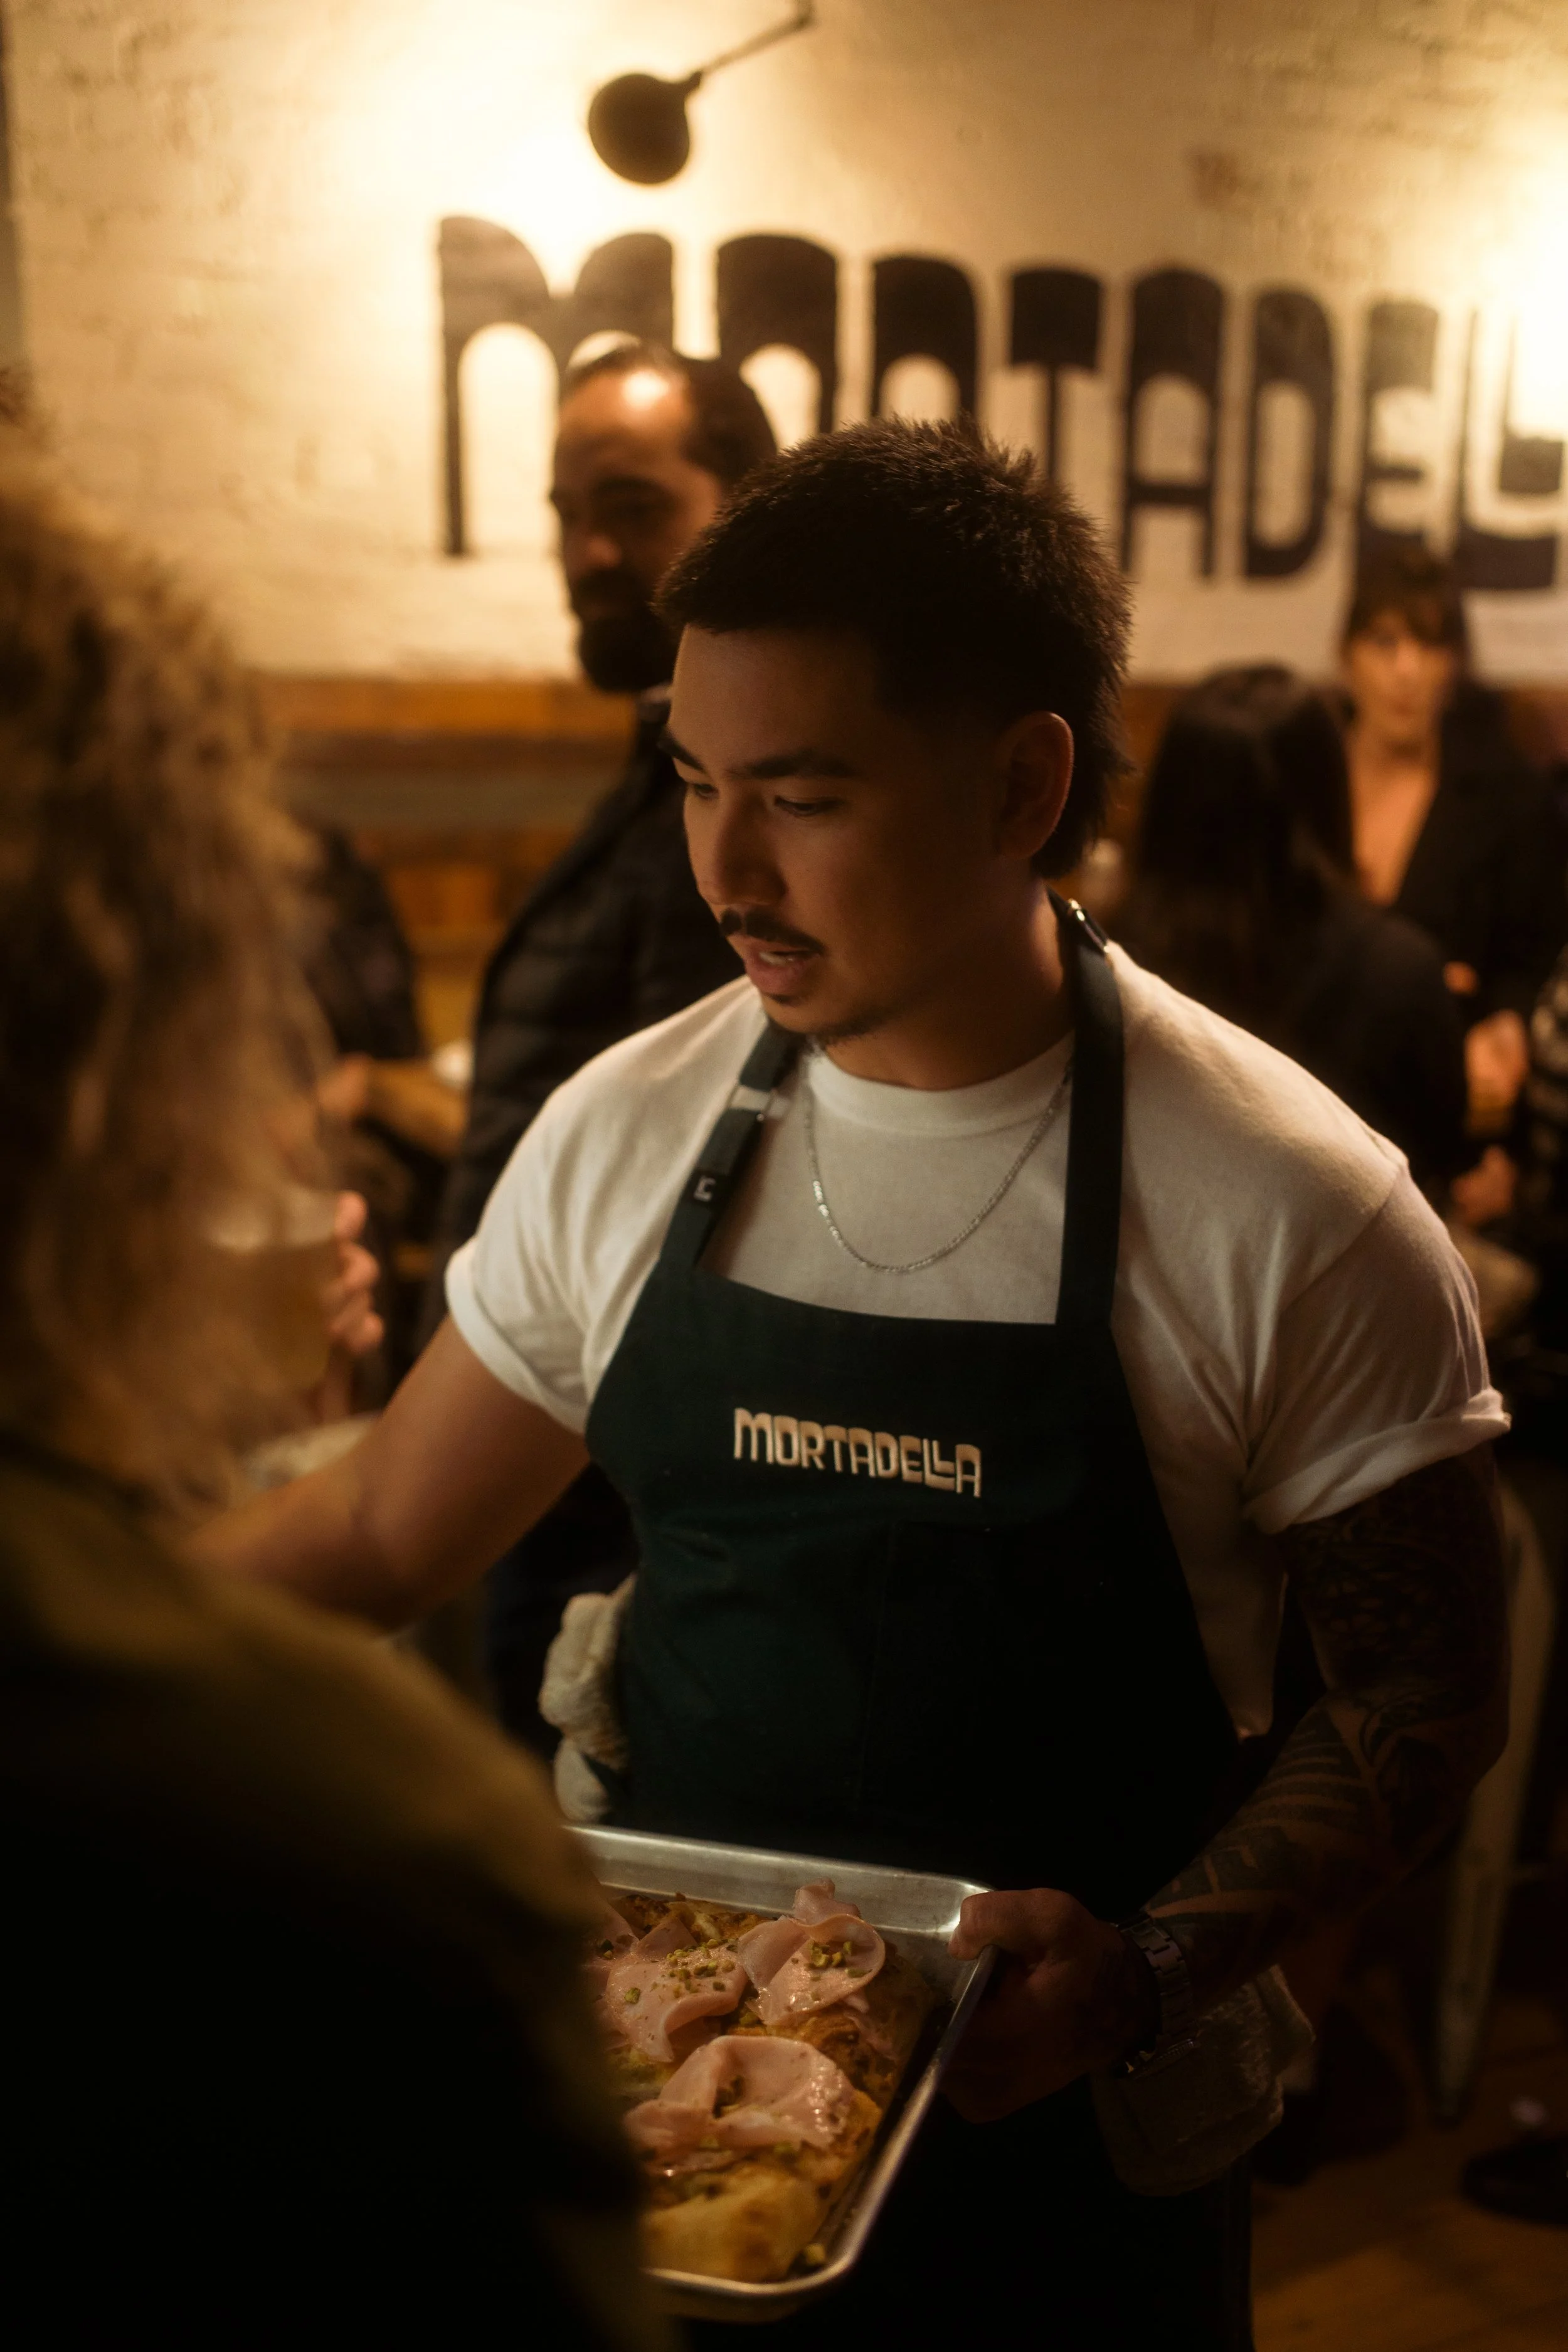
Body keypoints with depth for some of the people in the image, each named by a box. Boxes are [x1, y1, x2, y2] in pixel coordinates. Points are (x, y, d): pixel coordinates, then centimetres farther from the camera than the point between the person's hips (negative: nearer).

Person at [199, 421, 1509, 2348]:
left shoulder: (1292, 1213, -17)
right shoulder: (623, 1134, -7)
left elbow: (1424, 1692, -9)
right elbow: (380, 1535, 3)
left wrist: (1152, 1968, -22)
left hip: (1064, 2145, -2)